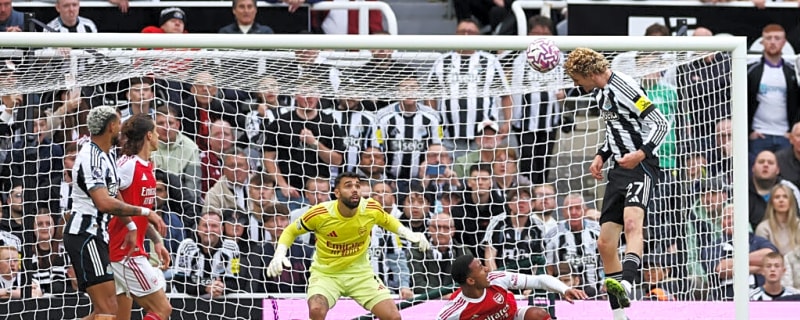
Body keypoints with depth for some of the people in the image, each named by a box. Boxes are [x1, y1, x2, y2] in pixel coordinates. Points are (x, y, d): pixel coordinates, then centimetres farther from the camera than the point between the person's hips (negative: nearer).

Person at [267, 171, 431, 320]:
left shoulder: (371, 209, -14)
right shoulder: (319, 214, -21)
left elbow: (387, 221, 11)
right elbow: (290, 231, -3)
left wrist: (409, 234, -6)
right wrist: (279, 255, -20)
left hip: (360, 272, 3)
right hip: (326, 273, -3)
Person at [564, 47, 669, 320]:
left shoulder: (624, 87, -13)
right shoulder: (600, 93, 15)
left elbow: (661, 124, -14)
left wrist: (640, 154, -26)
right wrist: (602, 155, 15)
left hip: (640, 167, -10)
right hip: (619, 170, 10)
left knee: (632, 221, -33)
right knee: (605, 243, 5)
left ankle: (626, 284, -57)